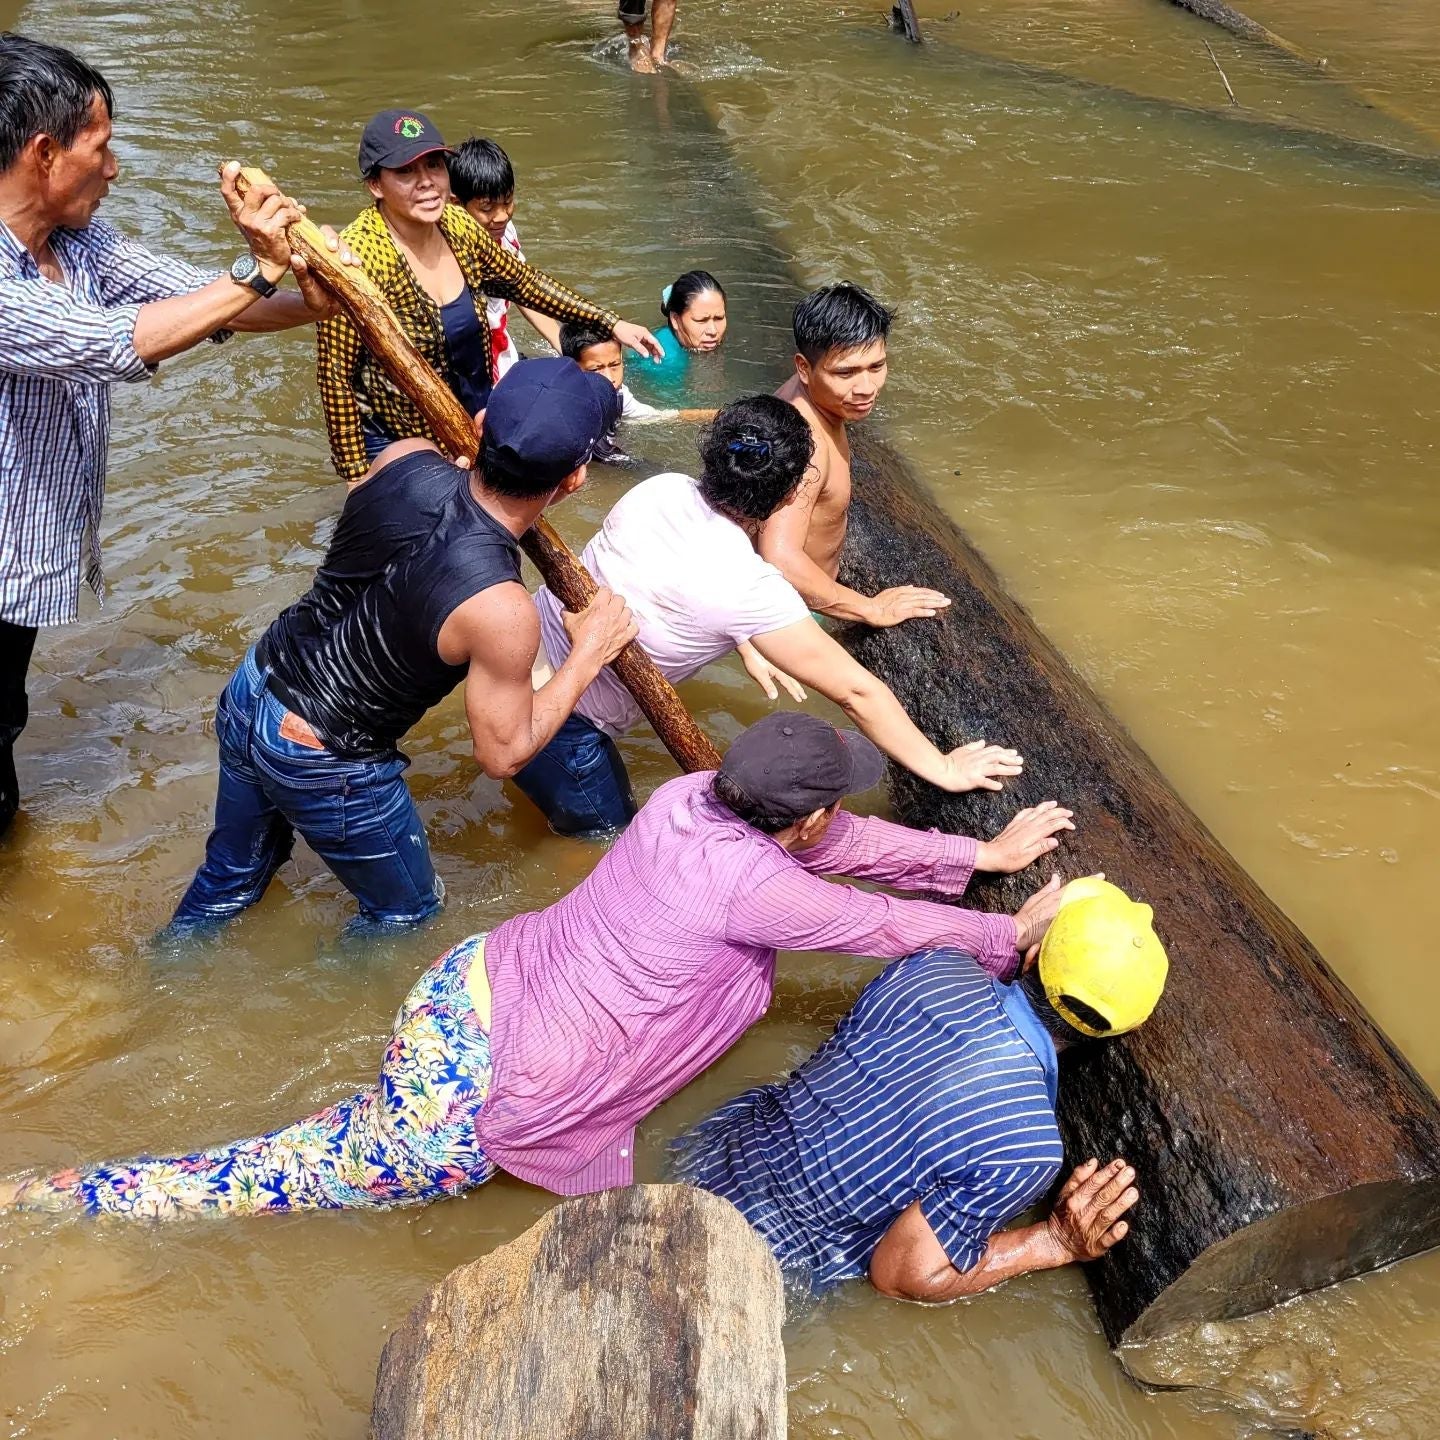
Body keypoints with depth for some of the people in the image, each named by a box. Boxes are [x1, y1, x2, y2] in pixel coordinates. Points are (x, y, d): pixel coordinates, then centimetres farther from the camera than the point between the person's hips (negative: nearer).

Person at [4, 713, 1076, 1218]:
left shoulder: (694, 794, -1)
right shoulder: (754, 886, -21)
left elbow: (844, 846, 12)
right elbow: (882, 926, -6)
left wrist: (986, 854, 17)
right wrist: (1015, 934, 10)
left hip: (472, 984, 7)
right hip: (495, 1107, -7)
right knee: (284, 1175, 7)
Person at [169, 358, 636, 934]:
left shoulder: (405, 459, -15)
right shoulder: (500, 611, -32)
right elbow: (502, 754, -16)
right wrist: (589, 654, -7)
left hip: (246, 693, 7)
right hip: (324, 767, -7)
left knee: (231, 872, 34)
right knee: (409, 909, 23)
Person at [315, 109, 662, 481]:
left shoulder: (457, 226, -7)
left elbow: (525, 282, 10)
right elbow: (336, 378, -21)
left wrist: (611, 323, 10)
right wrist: (357, 481, -19)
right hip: (397, 446, -6)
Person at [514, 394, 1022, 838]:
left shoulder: (662, 488, -9)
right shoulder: (749, 588, -29)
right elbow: (857, 692, -20)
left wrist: (747, 645, 24)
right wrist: (941, 770, -8)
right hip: (558, 725, -7)